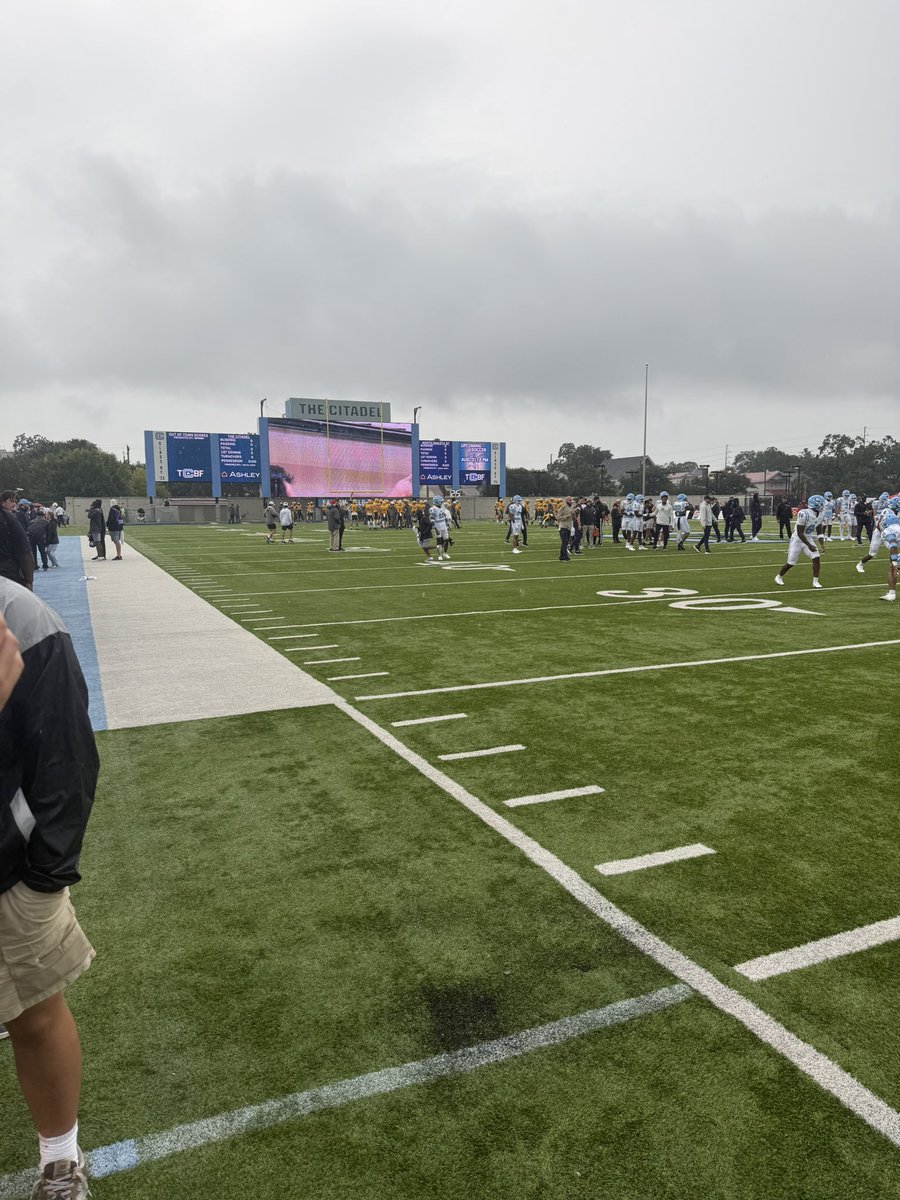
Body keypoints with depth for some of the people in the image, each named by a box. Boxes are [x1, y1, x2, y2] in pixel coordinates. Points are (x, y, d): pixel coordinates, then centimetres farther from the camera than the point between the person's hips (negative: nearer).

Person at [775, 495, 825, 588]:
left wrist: (821, 544, -4)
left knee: (817, 558, -10)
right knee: (791, 563, 1)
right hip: (797, 540, -6)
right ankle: (779, 577, 26)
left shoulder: (819, 515, -3)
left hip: (809, 539, 6)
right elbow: (800, 533, -24)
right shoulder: (804, 514, -27)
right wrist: (809, 546, -24)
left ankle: (815, 581, -1)